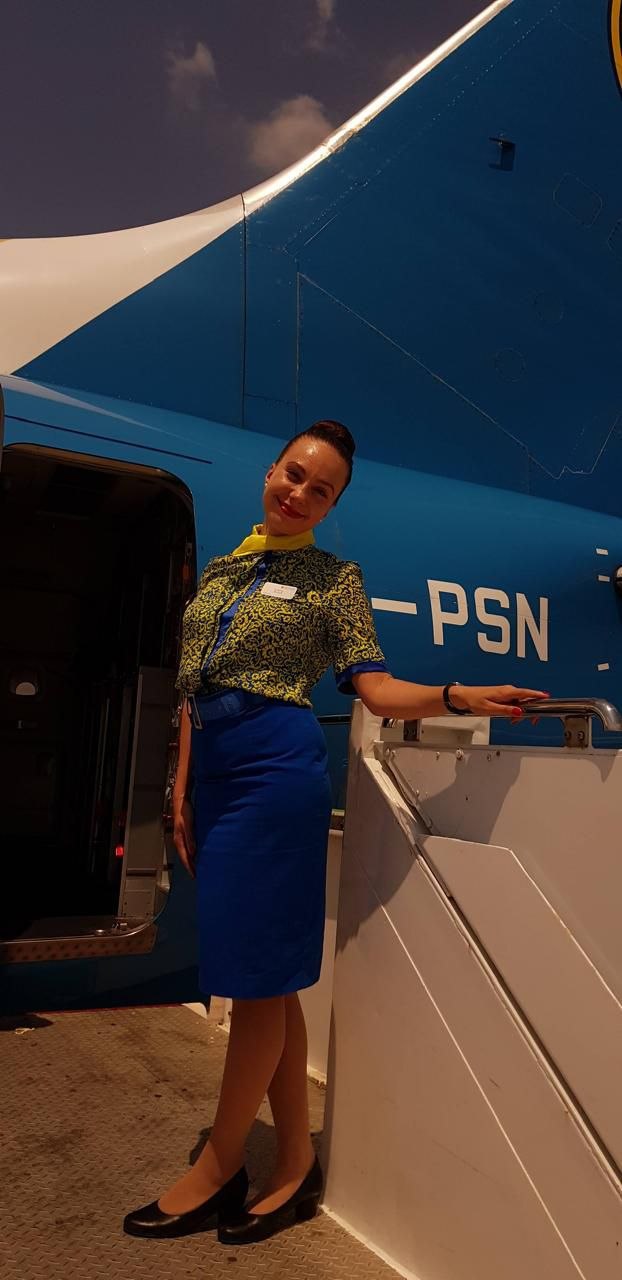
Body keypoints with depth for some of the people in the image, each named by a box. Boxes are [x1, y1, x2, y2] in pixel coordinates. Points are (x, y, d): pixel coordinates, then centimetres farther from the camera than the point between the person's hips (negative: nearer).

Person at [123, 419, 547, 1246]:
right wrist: (180, 792, 12)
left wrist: (458, 697, -20)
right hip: (212, 774, 6)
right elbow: (194, 690, 16)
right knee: (267, 977, 11)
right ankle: (296, 1166, 24)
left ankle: (217, 1171, 19)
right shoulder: (219, 572, 17)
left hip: (276, 768, -6)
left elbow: (377, 689, -3)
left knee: (257, 973, 1)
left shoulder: (333, 579, 3)